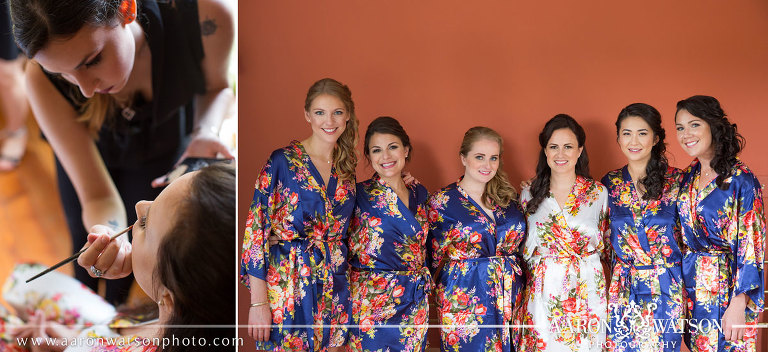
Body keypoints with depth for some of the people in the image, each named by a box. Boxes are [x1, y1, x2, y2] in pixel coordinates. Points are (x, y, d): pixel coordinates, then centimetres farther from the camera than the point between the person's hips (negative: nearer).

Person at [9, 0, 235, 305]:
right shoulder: (44, 82, -41)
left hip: (163, 142, 1)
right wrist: (107, 236, -57)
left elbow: (215, 87, -15)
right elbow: (99, 197, -34)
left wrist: (205, 132, -36)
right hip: (90, 144, -1)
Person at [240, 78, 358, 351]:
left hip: (334, 287, 5)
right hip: (287, 287, -5)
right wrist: (259, 302, -16)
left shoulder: (346, 164, 8)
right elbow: (256, 229, -12)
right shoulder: (282, 162, -9)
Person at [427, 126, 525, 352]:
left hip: (511, 298, 4)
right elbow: (435, 259, 2)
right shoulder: (442, 202, -5)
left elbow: (519, 249, 15)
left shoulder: (507, 198, 8)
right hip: (464, 301, -4)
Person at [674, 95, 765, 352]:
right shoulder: (687, 178, 6)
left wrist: (738, 305, -19)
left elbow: (750, 247, -16)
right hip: (690, 284, 6)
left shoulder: (740, 180, -14)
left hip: (725, 286, -6)